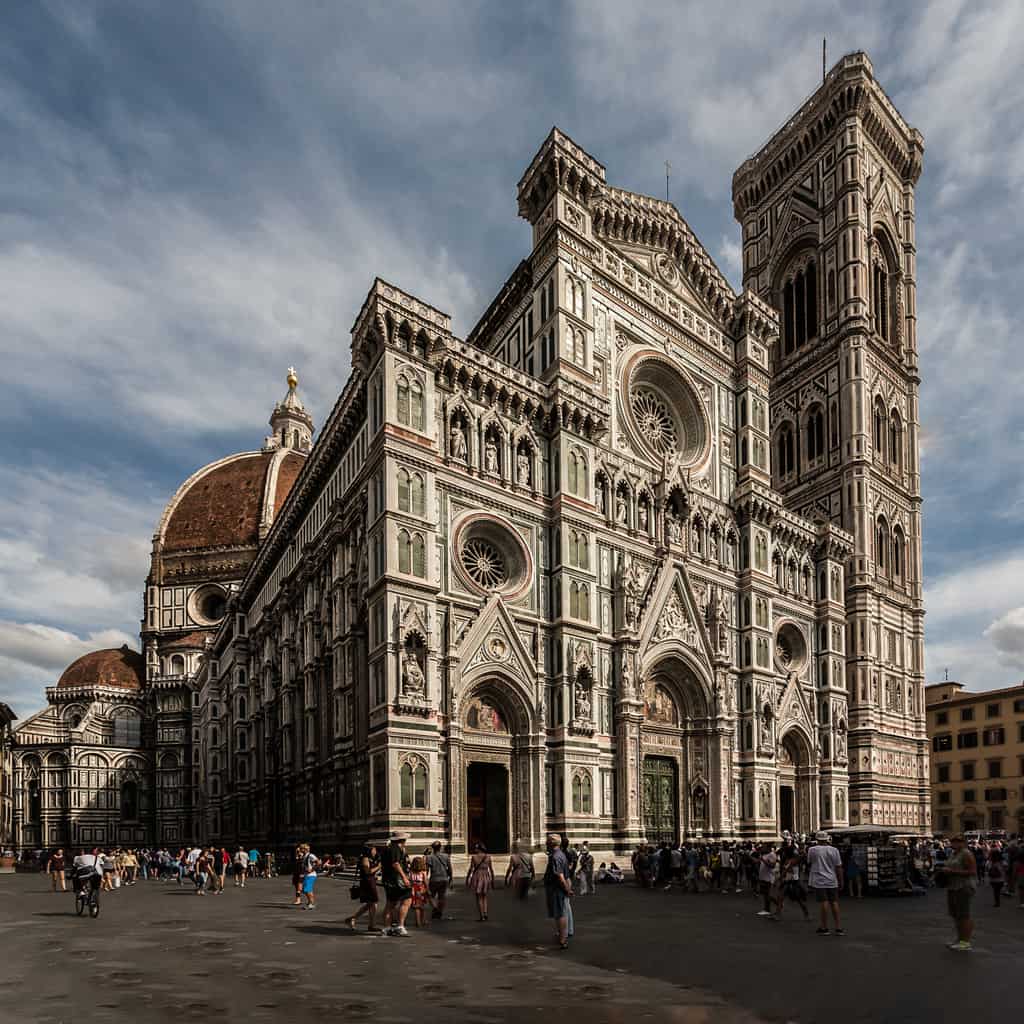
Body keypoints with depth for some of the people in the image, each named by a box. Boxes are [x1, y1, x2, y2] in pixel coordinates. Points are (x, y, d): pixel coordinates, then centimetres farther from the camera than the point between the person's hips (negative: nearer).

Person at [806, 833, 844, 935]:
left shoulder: (812, 850, -4)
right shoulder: (834, 850, 1)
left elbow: (809, 864, 10)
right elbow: (838, 867, 2)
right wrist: (841, 881, 10)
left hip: (819, 881, -3)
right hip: (832, 881, 3)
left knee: (823, 902, -2)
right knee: (834, 902, 9)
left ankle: (824, 927, 3)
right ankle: (838, 927, 12)